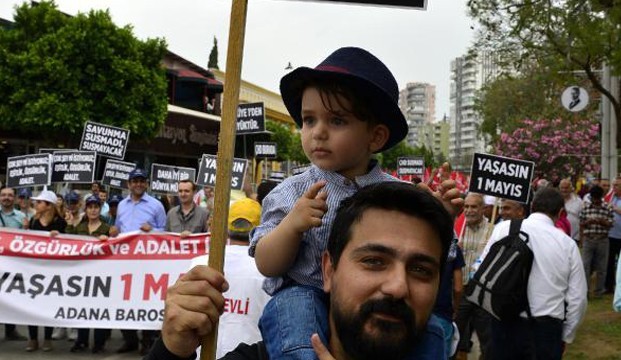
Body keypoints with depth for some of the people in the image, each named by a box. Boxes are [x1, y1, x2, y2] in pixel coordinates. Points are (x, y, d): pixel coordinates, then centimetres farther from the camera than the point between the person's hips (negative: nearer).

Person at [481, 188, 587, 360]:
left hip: (506, 325, 0)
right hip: (547, 329, 0)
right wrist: (566, 336, 13)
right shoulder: (568, 243, -1)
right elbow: (578, 298, 1)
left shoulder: (504, 228, -3)